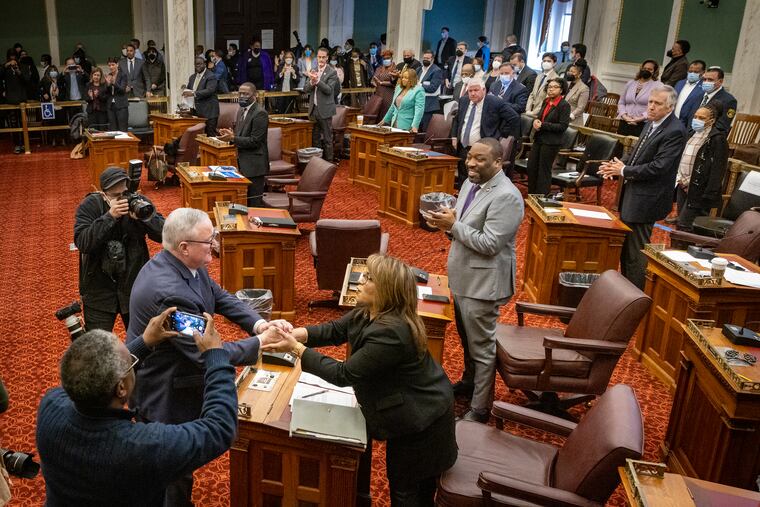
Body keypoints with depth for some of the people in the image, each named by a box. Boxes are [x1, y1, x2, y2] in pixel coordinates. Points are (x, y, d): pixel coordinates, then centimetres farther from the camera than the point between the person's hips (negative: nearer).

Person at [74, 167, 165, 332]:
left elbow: (163, 234, -13)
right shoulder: (89, 205, -10)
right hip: (99, 288, -1)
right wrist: (109, 216, -29)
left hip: (135, 284, 2)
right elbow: (82, 243, -22)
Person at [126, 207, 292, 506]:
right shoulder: (171, 293, -36)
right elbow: (208, 353, -31)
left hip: (174, 379, 9)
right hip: (163, 395, -9)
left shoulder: (188, 265, -7)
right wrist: (260, 342, -22)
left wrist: (259, 324, -14)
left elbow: (219, 297, 1)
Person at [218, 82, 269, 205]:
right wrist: (230, 135, 0)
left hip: (254, 165, -9)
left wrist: (232, 138, -19)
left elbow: (254, 141, -18)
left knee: (254, 202, -5)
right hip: (243, 163, 9)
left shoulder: (260, 113, -14)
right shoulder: (242, 111, 14)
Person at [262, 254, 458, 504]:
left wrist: (296, 349, -25)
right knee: (403, 479, 27)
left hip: (421, 421, -9)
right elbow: (334, 330, 1)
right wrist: (295, 334, -16)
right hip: (409, 411, 9)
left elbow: (344, 374, -29)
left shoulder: (391, 333, -36)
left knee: (406, 490, 13)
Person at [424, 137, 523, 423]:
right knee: (467, 339, 25)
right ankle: (469, 382, 46)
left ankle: (479, 410, 16)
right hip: (463, 277, 9)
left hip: (483, 283, -9)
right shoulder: (471, 182, 6)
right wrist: (446, 222, -7)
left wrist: (453, 225, -22)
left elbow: (489, 244, -26)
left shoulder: (505, 196, -23)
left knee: (481, 347, 3)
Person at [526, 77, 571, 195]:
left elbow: (563, 126, -16)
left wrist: (543, 125, -18)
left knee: (544, 170, 1)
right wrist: (536, 121, -3)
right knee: (531, 166, 9)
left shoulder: (564, 105, -11)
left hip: (551, 142, -7)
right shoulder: (546, 102, 9)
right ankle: (531, 195, 23)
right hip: (538, 139, 7)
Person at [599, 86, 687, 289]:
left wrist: (624, 171, -16)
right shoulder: (651, 123, 9)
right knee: (625, 247, 20)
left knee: (636, 253, -2)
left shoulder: (675, 131, -19)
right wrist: (618, 165, 0)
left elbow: (659, 167, -24)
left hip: (646, 201, -9)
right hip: (632, 196, 9)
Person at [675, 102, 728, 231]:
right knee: (682, 224, 12)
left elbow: (717, 170, -15)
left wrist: (709, 195, -19)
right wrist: (680, 179, 12)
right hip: (683, 187, 8)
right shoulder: (692, 134, 12)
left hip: (699, 191, -8)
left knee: (684, 226, -11)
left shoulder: (718, 139, -11)